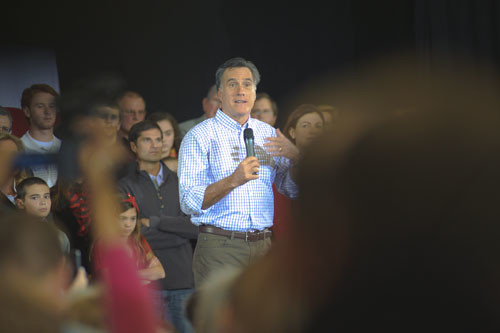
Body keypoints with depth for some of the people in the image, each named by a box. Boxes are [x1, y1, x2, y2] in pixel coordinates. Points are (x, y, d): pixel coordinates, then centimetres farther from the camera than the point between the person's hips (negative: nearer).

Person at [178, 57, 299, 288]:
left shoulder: (267, 134, 15)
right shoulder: (199, 136, 0)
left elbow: (292, 191, 20)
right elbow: (190, 203, -9)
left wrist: (294, 157, 0)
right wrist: (232, 181, -23)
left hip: (263, 246, 4)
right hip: (219, 248, -4)